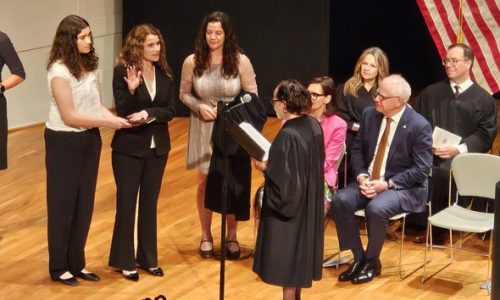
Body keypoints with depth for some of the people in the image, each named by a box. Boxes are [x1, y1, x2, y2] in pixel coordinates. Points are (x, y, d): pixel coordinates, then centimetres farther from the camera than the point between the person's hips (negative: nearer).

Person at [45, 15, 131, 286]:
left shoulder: (89, 65, 5)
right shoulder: (59, 71, -18)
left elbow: (95, 105, 6)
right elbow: (69, 116, -20)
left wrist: (114, 118, -12)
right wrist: (107, 122, -20)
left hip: (89, 139, 7)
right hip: (64, 142, -7)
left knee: (84, 203, 12)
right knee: (63, 203, 5)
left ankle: (76, 263, 25)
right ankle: (59, 267, 19)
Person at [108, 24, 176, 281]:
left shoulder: (164, 72, 1)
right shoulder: (122, 71, -13)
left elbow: (170, 110, -3)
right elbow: (123, 112, -15)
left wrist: (148, 114, -19)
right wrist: (132, 90, -32)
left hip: (157, 147, 4)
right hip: (129, 147, -4)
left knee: (150, 203, 13)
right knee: (126, 203, 4)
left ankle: (148, 257, 25)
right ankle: (124, 260, 17)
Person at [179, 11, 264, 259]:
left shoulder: (240, 61, -9)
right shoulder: (192, 62, -6)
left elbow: (253, 97, -3)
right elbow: (184, 94, 5)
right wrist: (200, 107, -14)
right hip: (204, 130, 1)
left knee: (232, 183, 6)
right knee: (205, 182, 8)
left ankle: (231, 236, 22)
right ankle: (206, 236, 24)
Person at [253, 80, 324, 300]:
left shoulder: (288, 135, -28)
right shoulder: (314, 125, -2)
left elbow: (284, 179, -26)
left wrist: (265, 167, -9)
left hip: (289, 205, -9)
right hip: (308, 204, 9)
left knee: (287, 256, 6)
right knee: (299, 252, 21)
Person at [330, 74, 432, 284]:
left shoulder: (419, 126, -15)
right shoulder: (369, 114, 1)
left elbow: (421, 170, -15)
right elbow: (357, 149, 9)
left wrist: (386, 184, -22)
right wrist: (361, 176, -10)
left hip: (403, 187, -6)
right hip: (368, 181, 6)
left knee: (376, 209, -34)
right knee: (340, 201, -21)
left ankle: (372, 261, -7)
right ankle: (359, 258, -6)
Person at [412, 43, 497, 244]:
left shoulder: (484, 99, 9)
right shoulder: (430, 93, 19)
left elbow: (485, 135, 2)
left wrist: (458, 149, -14)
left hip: (461, 155, -2)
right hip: (428, 151, 3)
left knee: (442, 172, -36)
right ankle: (421, 223, -21)